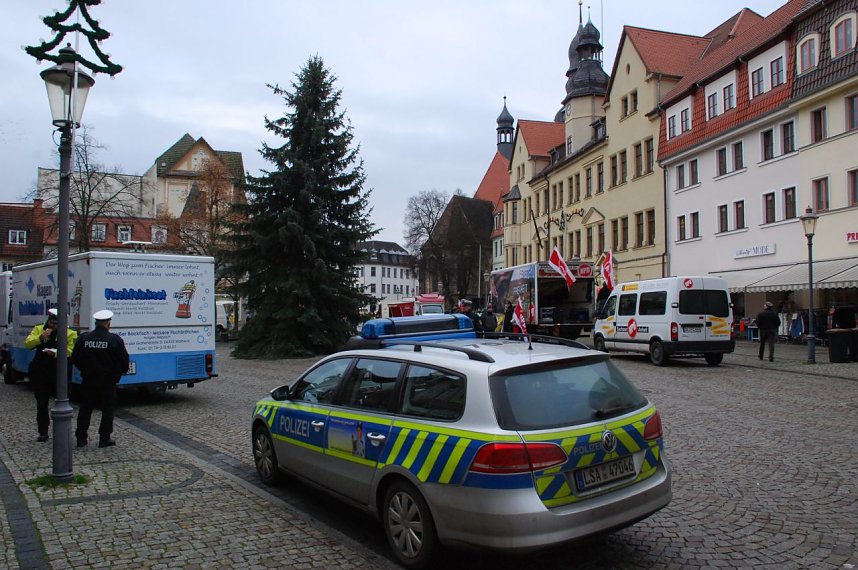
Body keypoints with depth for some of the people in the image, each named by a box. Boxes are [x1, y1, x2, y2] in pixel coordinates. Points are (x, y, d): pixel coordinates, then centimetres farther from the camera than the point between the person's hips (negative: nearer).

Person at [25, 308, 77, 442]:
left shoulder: (69, 333, -5)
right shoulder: (39, 329, 5)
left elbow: (70, 353, -12)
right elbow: (27, 344, -5)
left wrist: (56, 354, -27)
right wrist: (40, 338, -20)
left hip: (60, 374, -3)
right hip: (40, 373, 3)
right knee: (41, 404, 8)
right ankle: (43, 432, 17)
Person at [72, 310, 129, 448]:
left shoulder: (83, 338, -1)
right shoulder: (115, 340, -11)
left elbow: (74, 359, 7)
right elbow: (124, 360, -7)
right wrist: (119, 372, 13)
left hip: (88, 381, 3)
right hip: (108, 382, -3)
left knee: (85, 409, 13)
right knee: (108, 410, 6)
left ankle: (81, 438, 16)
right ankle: (104, 439, 6)